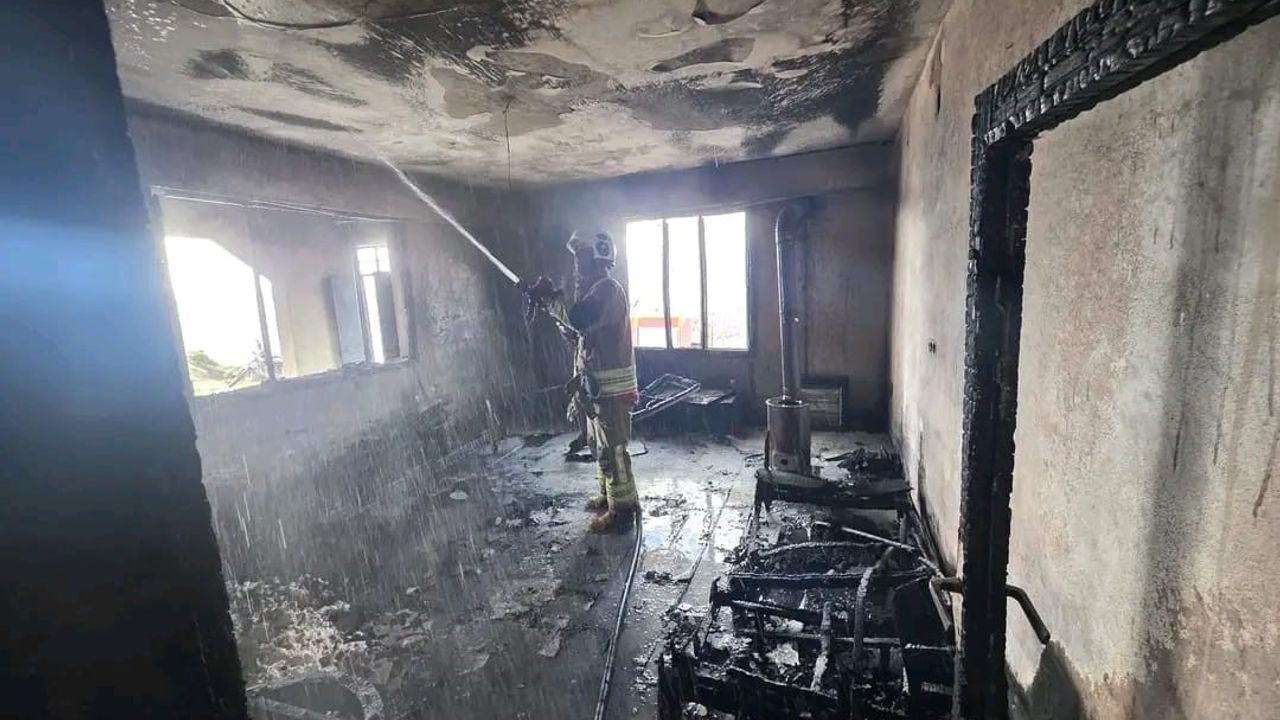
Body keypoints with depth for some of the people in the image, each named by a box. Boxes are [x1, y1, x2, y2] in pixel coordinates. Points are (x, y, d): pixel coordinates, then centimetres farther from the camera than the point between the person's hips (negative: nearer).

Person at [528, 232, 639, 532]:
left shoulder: (608, 288, -16)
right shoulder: (595, 288, 17)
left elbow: (579, 320, -31)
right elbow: (584, 327, 19)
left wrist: (550, 297, -18)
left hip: (610, 385, -10)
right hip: (597, 382, 10)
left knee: (612, 447, -3)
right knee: (601, 444, 19)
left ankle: (622, 510, 7)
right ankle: (609, 495, 34)